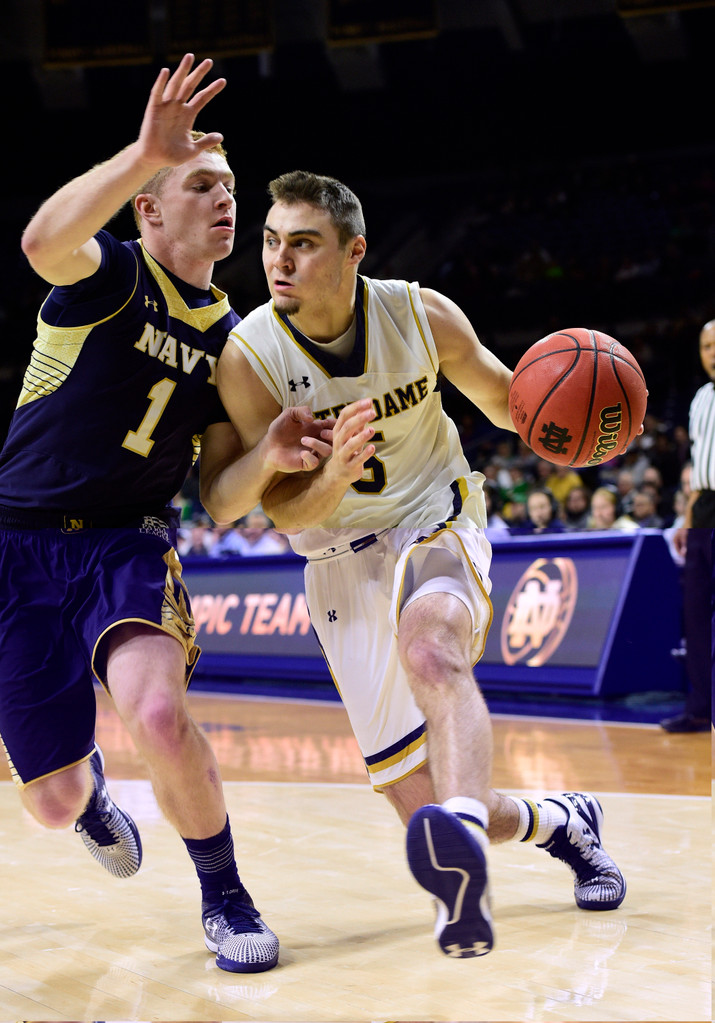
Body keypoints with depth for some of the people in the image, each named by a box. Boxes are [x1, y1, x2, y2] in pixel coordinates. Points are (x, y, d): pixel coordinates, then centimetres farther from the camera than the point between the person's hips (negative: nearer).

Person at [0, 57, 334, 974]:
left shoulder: (228, 338, 9)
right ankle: (90, 790, 43)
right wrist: (144, 152, -43)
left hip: (129, 544, 2)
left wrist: (268, 455, -14)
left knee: (157, 712, -31)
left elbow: (223, 493, 8)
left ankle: (225, 898, -6)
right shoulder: (110, 274, -6)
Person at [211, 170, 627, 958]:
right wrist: (335, 476, -38)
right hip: (342, 562, 1)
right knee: (416, 803, -3)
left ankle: (464, 836, -61)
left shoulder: (421, 316, -10)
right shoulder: (247, 358, -15)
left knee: (430, 645, -39)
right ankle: (559, 824, 26)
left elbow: (503, 400, 8)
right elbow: (285, 513, -14)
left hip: (437, 522, -1)